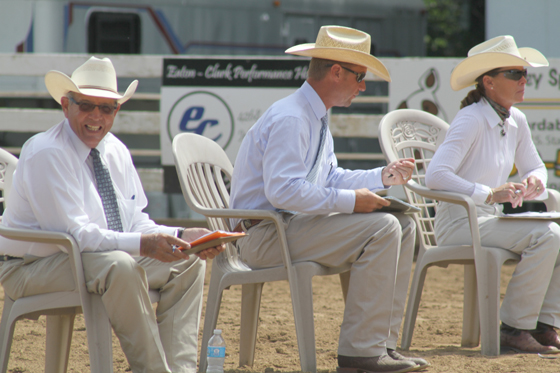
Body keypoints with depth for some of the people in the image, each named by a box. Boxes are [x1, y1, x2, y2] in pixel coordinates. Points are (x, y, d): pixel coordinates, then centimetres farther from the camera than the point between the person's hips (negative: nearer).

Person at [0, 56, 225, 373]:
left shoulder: (115, 151, 8)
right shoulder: (46, 154, -18)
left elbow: (136, 223, 8)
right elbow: (73, 233, -24)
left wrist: (181, 237, -11)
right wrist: (141, 244, -33)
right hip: (34, 269, -9)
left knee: (188, 263, -2)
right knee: (120, 265, -35)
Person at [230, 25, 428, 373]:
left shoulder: (316, 117, 15)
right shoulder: (290, 119, -18)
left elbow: (331, 178, 23)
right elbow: (282, 190, -28)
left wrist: (383, 177, 10)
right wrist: (350, 200, -24)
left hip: (294, 222, 11)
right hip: (267, 233, -11)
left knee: (403, 226, 4)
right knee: (381, 228, -23)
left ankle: (381, 343, -2)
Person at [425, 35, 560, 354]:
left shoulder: (516, 121, 9)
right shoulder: (471, 120, -16)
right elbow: (435, 176, -26)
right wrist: (489, 194, -33)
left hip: (492, 220, 8)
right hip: (459, 224, -8)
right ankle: (515, 328, -18)